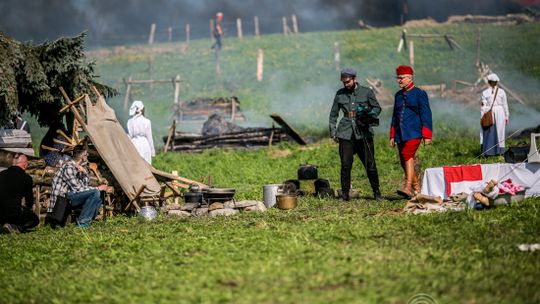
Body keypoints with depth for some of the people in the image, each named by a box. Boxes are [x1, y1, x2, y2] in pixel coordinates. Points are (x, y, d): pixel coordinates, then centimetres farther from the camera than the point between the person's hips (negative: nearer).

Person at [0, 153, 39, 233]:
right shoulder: (26, 178, -1)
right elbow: (29, 201, 9)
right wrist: (26, 208, 34)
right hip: (13, 213, -6)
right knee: (35, 219, 19)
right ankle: (14, 227, -8)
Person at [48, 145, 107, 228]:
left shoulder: (81, 167, 11)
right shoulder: (69, 167, -18)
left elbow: (85, 184, 10)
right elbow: (77, 188, -20)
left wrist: (84, 172, -7)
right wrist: (98, 188, -13)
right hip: (63, 197, -10)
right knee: (95, 193, -22)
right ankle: (82, 224, -20)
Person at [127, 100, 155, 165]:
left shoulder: (130, 121, 1)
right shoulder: (146, 122, -6)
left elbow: (129, 136, 3)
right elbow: (149, 137, -1)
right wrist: (152, 150, 7)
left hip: (134, 145, 2)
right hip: (144, 145, -2)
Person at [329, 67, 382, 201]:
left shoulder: (366, 92, 4)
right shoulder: (340, 94, 10)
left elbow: (377, 108, 11)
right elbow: (333, 114, 17)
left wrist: (370, 114, -10)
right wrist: (333, 132, 10)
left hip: (364, 133, -1)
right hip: (346, 134, 1)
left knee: (370, 165, 0)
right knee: (346, 166, -3)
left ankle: (376, 193, 12)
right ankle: (345, 194, 7)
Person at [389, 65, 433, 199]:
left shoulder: (419, 94, -2)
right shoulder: (398, 95, 17)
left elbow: (426, 115, -4)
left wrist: (426, 136, -9)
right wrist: (392, 136, 17)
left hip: (413, 133, -7)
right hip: (400, 134, 7)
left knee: (407, 156, -23)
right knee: (404, 162, 5)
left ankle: (408, 188, -30)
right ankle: (417, 188, 17)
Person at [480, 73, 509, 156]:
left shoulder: (485, 92, -2)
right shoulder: (502, 92, 0)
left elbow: (483, 106, -4)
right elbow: (505, 105, 2)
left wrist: (482, 117, -1)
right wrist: (506, 116, 8)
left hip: (488, 114, -1)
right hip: (499, 113, 1)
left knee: (488, 133, 2)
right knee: (499, 132, 6)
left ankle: (486, 151, -1)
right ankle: (499, 151, 6)